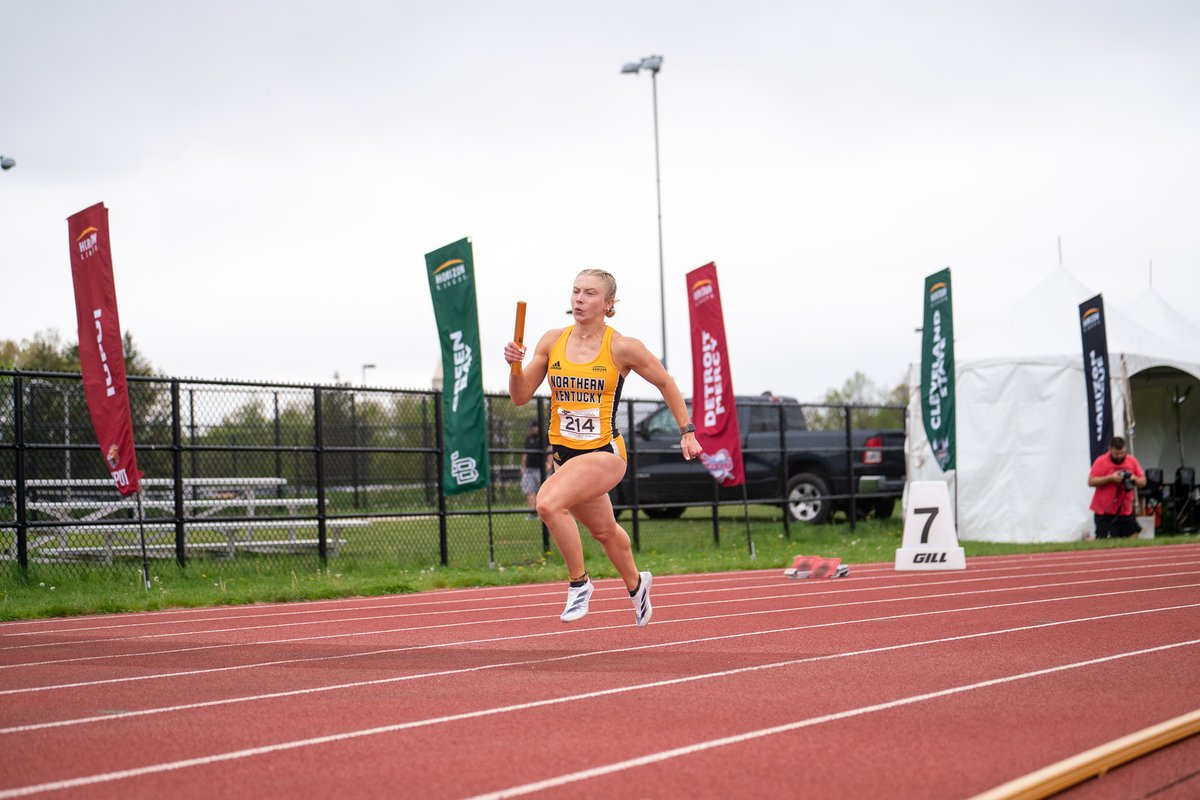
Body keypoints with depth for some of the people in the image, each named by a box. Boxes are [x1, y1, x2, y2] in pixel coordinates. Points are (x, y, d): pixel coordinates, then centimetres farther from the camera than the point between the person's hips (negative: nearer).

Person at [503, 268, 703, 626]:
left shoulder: (622, 348, -10)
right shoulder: (552, 341, 0)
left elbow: (665, 383, 5)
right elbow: (521, 397, 2)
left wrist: (687, 431, 6)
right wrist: (515, 366, -17)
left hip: (604, 452, -5)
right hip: (564, 452, 5)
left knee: (548, 502, -30)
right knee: (603, 530, 23)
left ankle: (578, 582, -11)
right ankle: (635, 584, 53)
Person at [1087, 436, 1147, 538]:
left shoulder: (1132, 461, 6)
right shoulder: (1101, 462, -6)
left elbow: (1143, 482, 10)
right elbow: (1091, 481, -12)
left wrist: (1134, 479, -13)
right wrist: (1110, 478, -20)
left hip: (1126, 511, 4)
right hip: (1104, 511, -4)